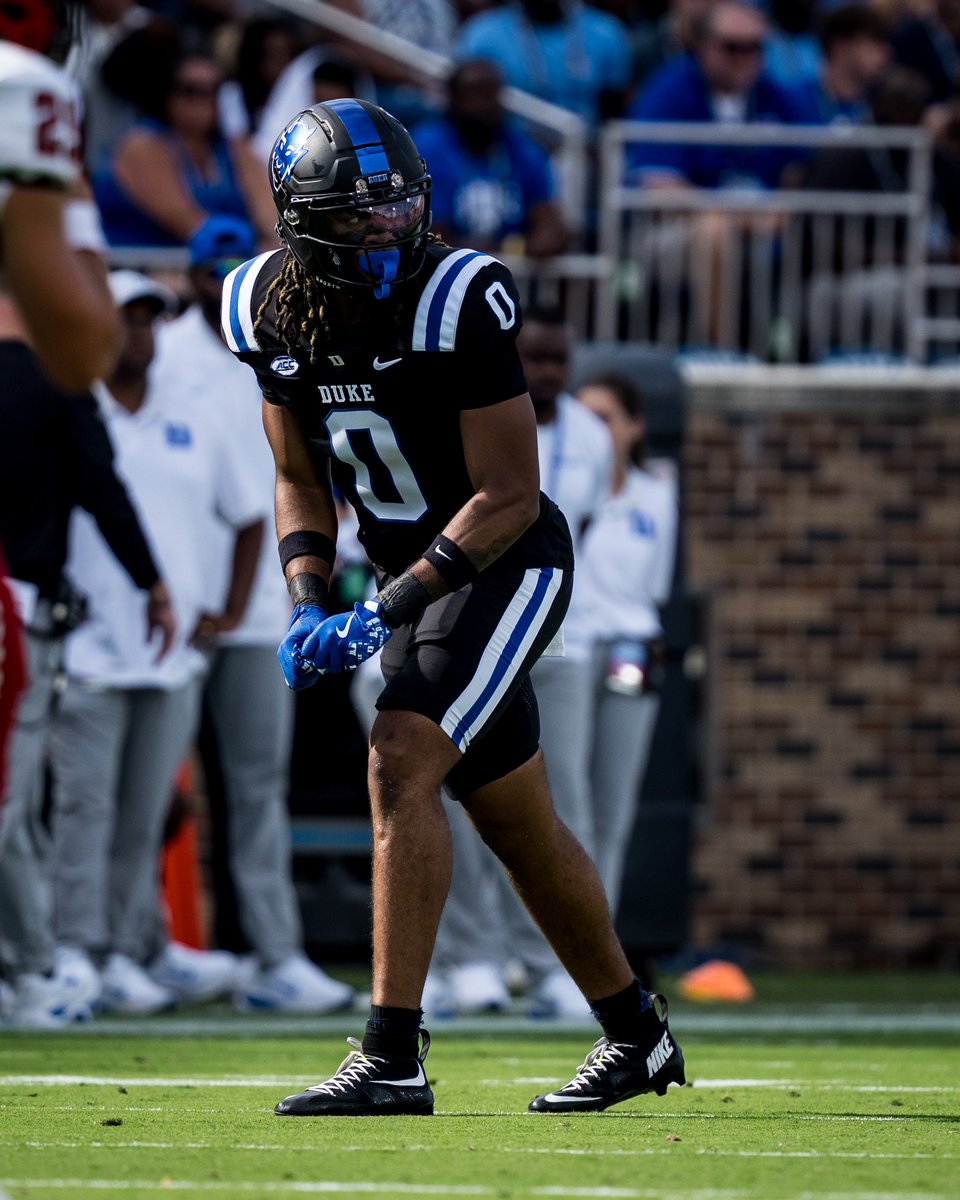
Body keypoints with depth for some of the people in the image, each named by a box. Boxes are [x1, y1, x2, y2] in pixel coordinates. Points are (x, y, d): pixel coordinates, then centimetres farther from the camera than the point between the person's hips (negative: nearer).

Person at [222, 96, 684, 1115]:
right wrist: (307, 601, -9)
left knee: (400, 766, -22)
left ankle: (393, 1058, -22)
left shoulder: (456, 300, -24)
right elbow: (302, 482, 8)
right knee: (515, 823, 15)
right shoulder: (272, 310, -5)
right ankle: (636, 1036, 31)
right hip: (415, 575, 7)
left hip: (508, 566, -7)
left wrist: (385, 612, -26)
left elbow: (509, 499, -21)